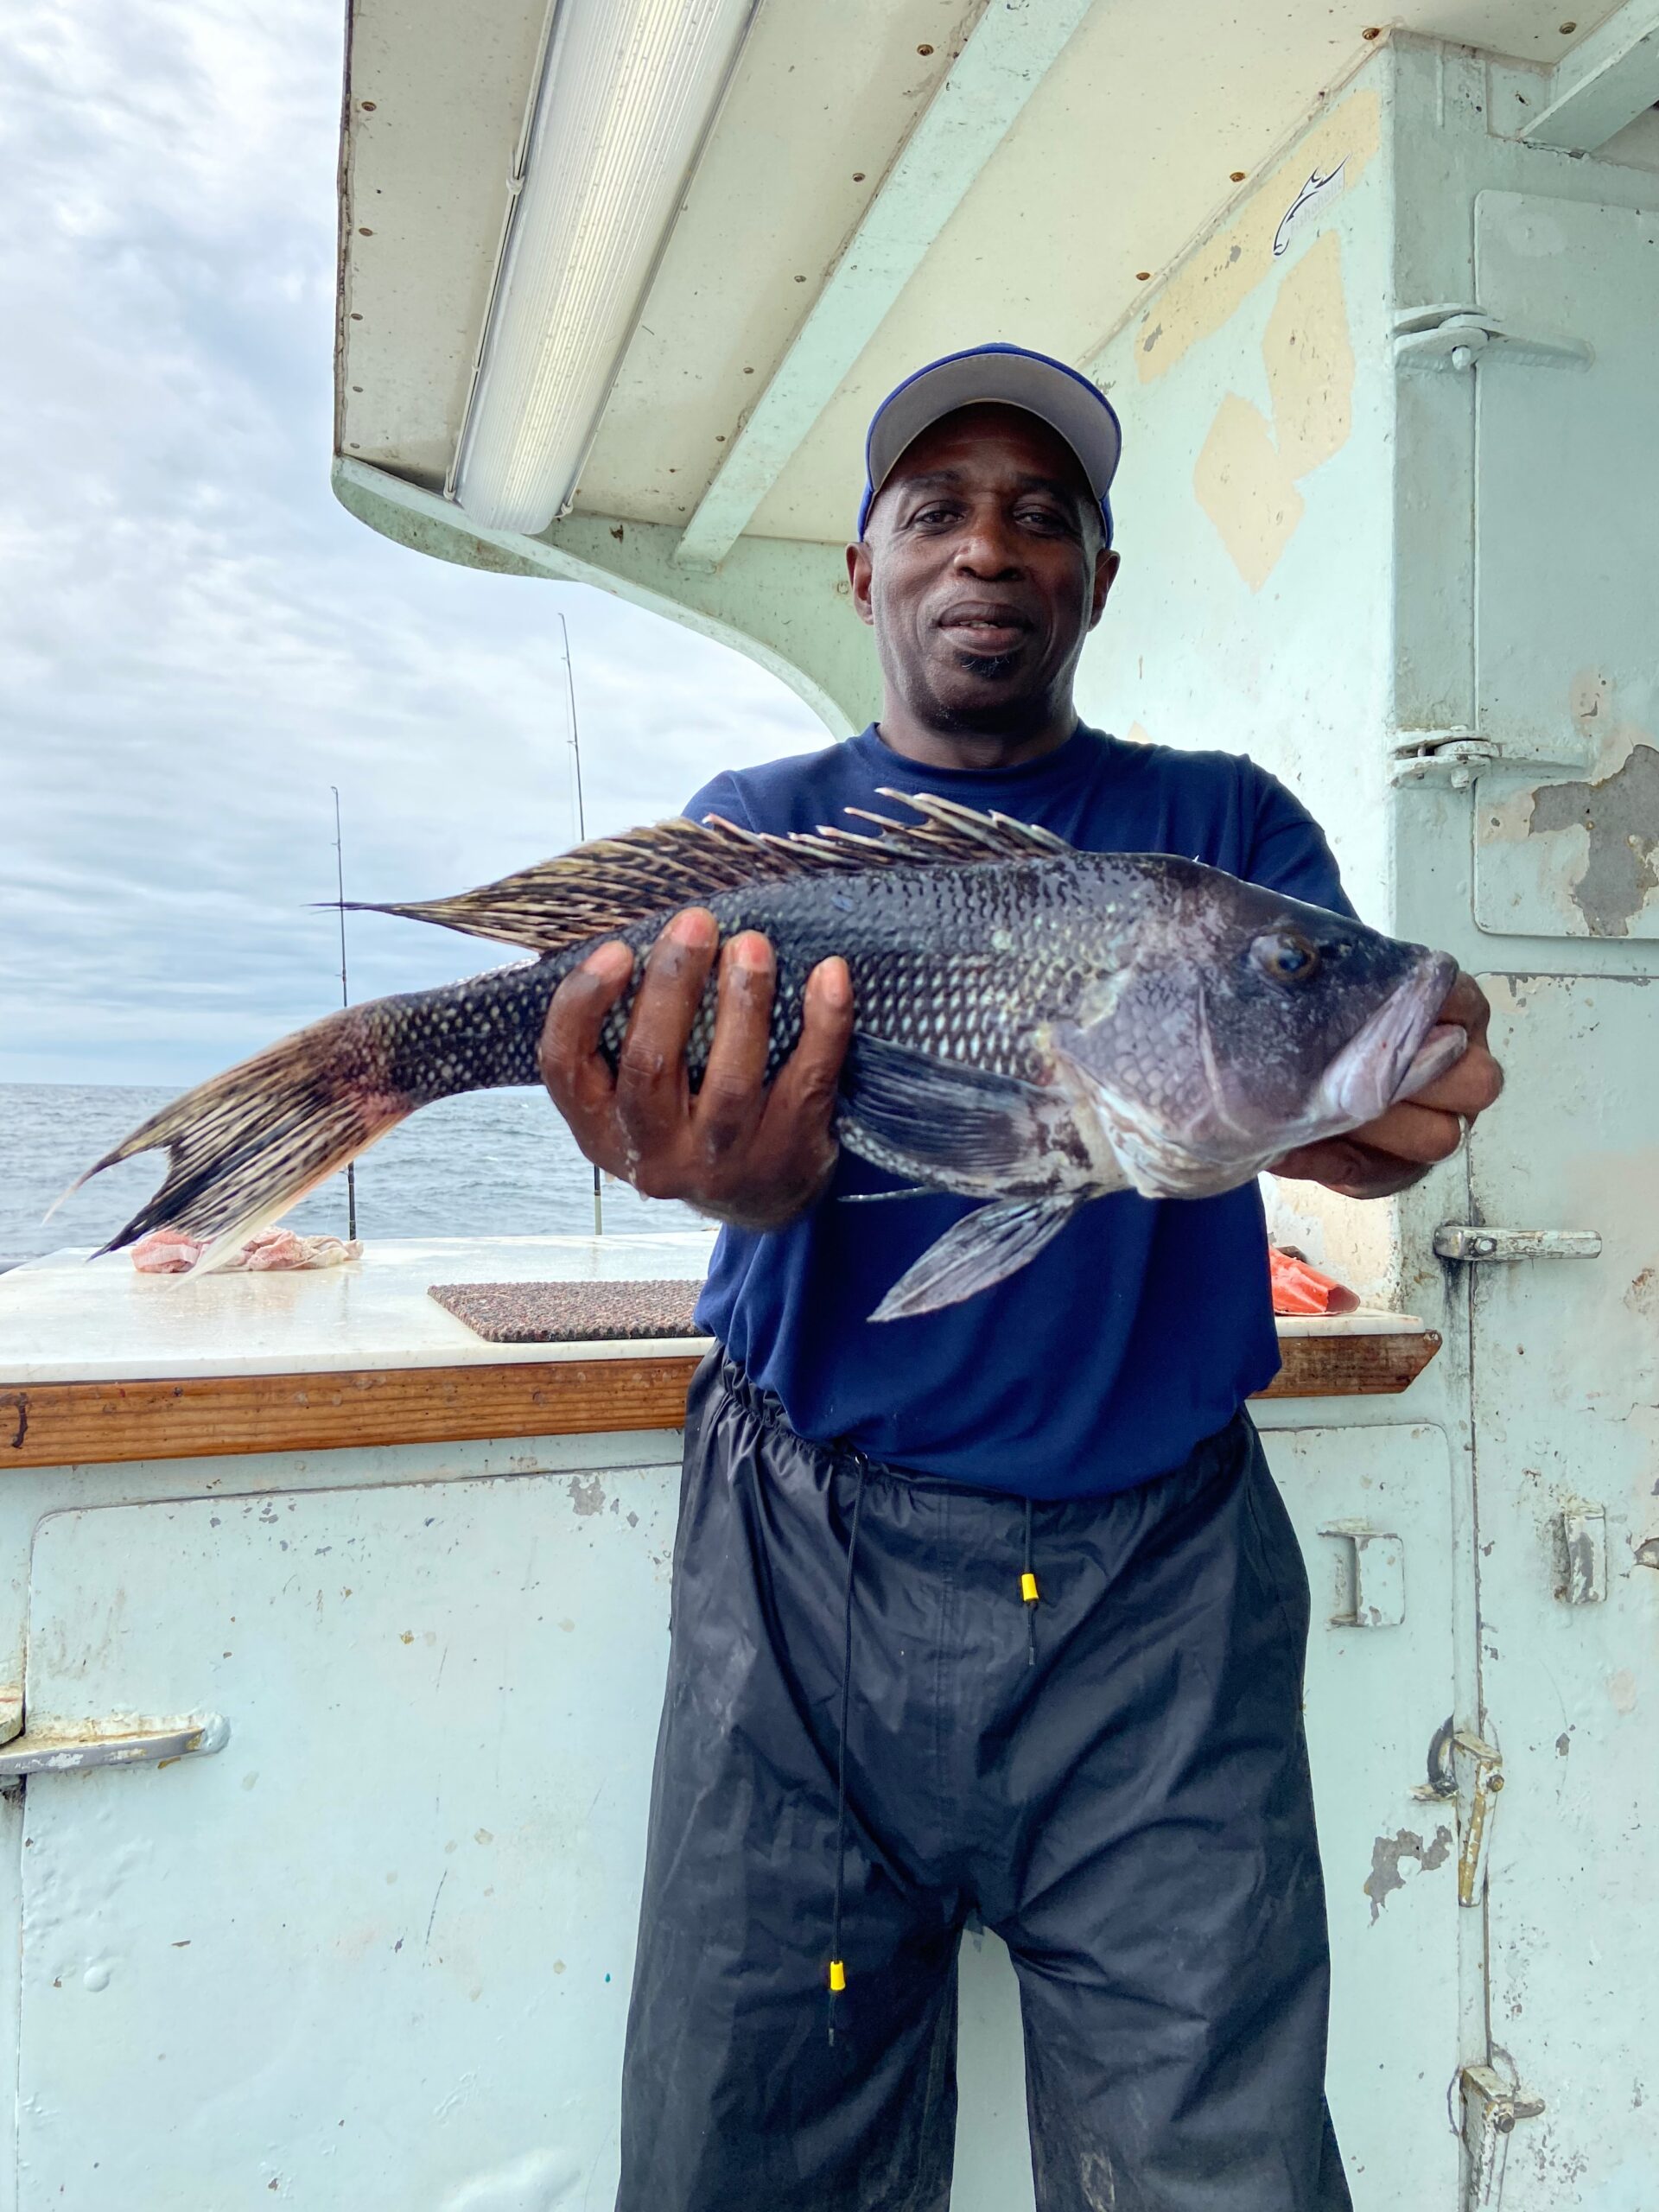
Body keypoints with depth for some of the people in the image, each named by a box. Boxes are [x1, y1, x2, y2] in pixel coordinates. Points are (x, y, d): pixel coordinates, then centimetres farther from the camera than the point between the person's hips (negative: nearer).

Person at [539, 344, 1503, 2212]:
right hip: (813, 1567, 0)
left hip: (1161, 1576, 1)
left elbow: (1333, 1116, -5)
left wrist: (1387, 1118, -29)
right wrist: (740, 1168, -34)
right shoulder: (762, 825, 7)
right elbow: (723, 1059, -10)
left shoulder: (1224, 825, 9)